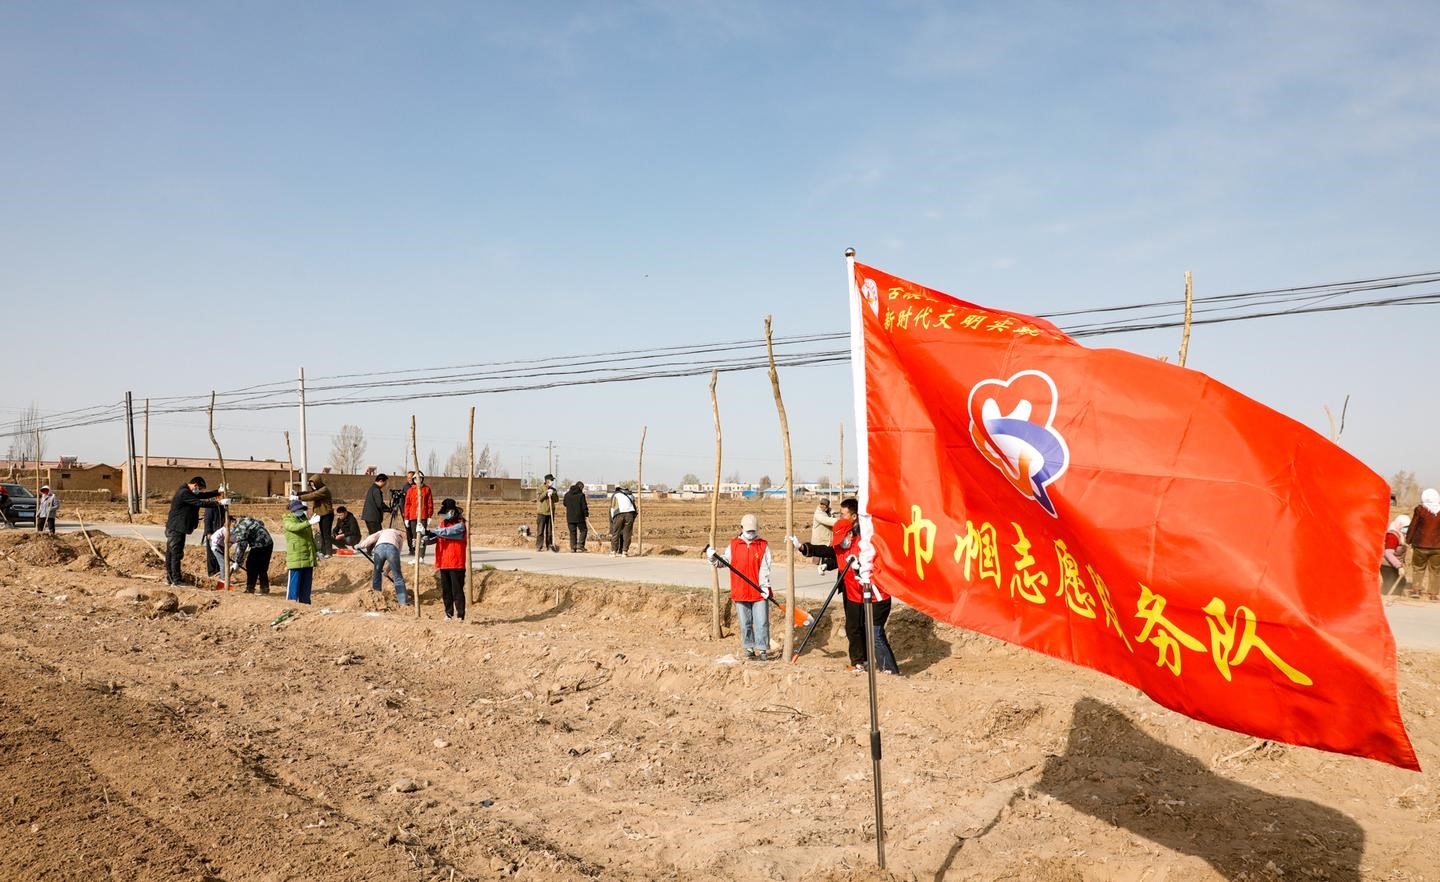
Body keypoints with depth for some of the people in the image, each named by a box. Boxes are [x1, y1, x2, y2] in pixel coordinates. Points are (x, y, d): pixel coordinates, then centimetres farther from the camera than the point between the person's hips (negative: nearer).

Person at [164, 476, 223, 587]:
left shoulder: (186, 492, 14)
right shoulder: (184, 493, -18)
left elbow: (202, 495, 17)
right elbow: (200, 503, -25)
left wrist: (218, 491, 6)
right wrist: (219, 503, -25)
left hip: (173, 529, 11)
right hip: (176, 529, -11)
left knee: (170, 554, 15)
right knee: (176, 554, -7)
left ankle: (169, 579, 23)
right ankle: (176, 581, -5)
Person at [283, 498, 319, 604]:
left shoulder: (304, 519, 19)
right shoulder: (288, 521, -3)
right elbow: (295, 527, -27)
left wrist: (315, 551, 24)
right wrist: (309, 522, -41)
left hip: (308, 558, 7)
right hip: (296, 558, -7)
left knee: (307, 585, 10)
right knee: (295, 584, -8)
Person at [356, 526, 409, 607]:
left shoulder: (383, 531, 38)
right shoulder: (399, 536, 37)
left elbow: (372, 537, 15)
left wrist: (360, 546, 25)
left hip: (379, 547, 1)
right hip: (392, 548, -1)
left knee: (377, 573, 24)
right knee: (398, 577, 9)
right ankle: (403, 602, 7)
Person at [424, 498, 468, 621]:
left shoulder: (460, 525, -9)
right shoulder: (443, 523, 13)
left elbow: (446, 532, -24)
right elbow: (435, 537, 4)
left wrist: (430, 532, -32)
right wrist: (424, 540, -14)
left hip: (456, 563, -7)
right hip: (443, 563, 7)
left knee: (457, 590, -6)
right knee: (445, 590, 12)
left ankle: (460, 615, -3)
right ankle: (449, 613, 22)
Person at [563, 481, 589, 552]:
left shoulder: (567, 494, 7)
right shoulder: (581, 495, -9)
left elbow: (565, 504, 20)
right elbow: (584, 506, -9)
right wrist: (586, 515, -1)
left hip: (570, 518, 5)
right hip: (579, 517, -5)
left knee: (572, 532, 10)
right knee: (583, 530, 9)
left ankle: (573, 547, 5)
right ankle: (580, 545, -2)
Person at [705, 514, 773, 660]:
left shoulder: (763, 546, 0)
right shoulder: (734, 545, 7)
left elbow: (765, 568, -8)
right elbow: (724, 560, 5)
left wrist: (764, 585, -18)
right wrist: (713, 558, -15)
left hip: (759, 592, -2)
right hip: (740, 592, 2)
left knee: (762, 622, -2)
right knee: (745, 623, 11)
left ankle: (762, 649, 7)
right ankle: (749, 649, 23)